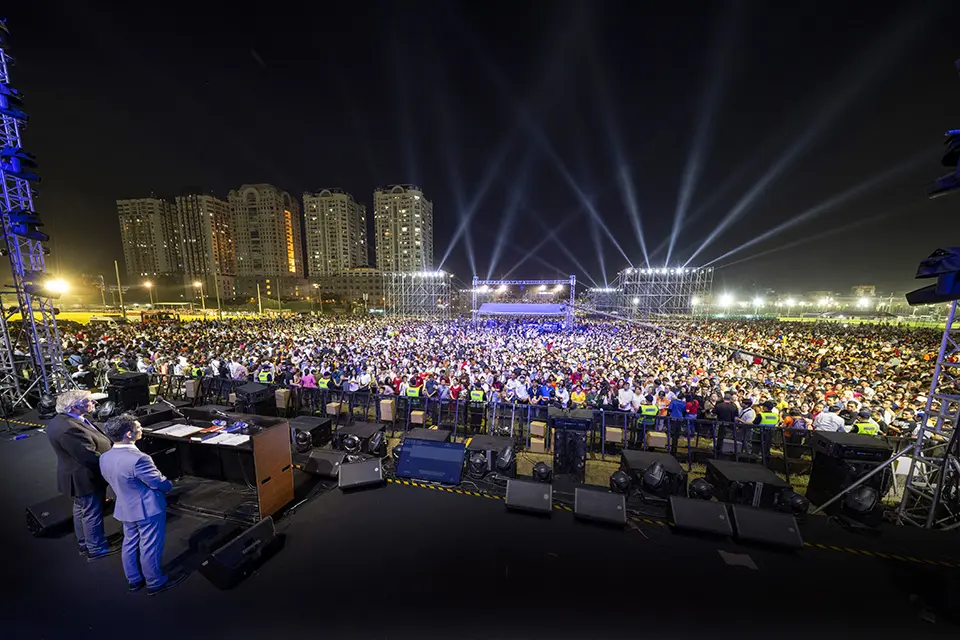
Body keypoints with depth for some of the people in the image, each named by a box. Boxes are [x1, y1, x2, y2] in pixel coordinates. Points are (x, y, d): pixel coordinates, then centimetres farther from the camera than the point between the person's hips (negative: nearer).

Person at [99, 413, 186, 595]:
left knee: (130, 544, 23)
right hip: (148, 509, -8)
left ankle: (134, 580, 40)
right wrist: (169, 484, 0)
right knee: (150, 548, 9)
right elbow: (160, 483, -21)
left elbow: (114, 481, 9)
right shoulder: (138, 459, -32)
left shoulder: (104, 458, -5)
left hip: (125, 508, 8)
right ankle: (155, 583, 26)